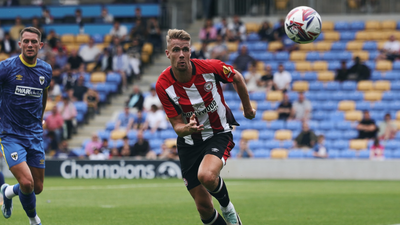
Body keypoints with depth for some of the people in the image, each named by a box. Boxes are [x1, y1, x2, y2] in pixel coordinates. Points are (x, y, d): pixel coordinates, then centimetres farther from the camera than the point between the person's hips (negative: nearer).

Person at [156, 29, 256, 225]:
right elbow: (177, 125, -11)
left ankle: (227, 206, 1)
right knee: (203, 206, -1)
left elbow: (237, 78, 4)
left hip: (219, 134, -2)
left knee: (207, 176, -32)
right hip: (189, 143, 2)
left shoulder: (210, 67, -19)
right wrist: (187, 129, -35)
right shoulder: (163, 85, -16)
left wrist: (247, 109, 15)